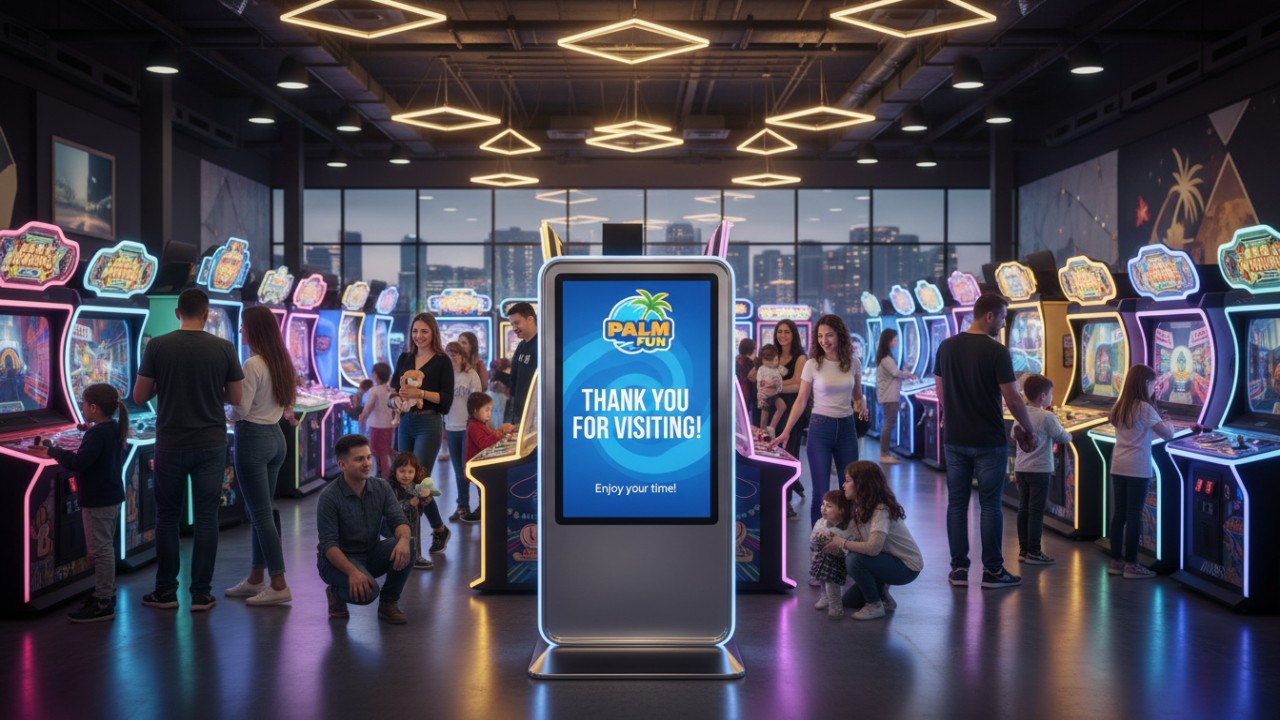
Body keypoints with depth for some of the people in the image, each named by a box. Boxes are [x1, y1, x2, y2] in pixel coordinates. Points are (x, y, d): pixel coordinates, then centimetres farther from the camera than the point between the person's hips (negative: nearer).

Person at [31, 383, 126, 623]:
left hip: (97, 501, -10)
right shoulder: (114, 430, 7)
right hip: (111, 497, 10)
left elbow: (78, 462, -30)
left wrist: (53, 452, -19)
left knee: (100, 549, -5)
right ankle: (105, 592, 31)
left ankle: (103, 604, -1)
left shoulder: (97, 434, -21)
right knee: (105, 547, 20)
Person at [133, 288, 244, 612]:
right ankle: (201, 593, 7)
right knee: (206, 518, 6)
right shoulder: (224, 348, -4)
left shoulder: (157, 347, -6)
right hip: (211, 445, 0)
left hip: (170, 445, 0)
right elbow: (235, 397, 2)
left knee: (167, 516, 11)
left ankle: (166, 591, 15)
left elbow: (139, 396, -2)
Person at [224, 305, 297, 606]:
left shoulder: (253, 365, -16)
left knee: (261, 514, -4)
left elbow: (241, 409, -15)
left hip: (253, 438, -8)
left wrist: (230, 414, 5)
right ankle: (255, 579, 23)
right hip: (276, 436, 8)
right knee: (258, 512, 16)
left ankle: (279, 585, -4)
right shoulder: (282, 362, 8)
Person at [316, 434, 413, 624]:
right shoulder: (329, 496, -18)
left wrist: (404, 538, -37)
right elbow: (328, 544, -22)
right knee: (367, 591, -34)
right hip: (338, 558, -5)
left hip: (371, 553, 5)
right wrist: (353, 571, -38)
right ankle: (336, 593, 2)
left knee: (406, 545, -24)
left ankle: (388, 603, -4)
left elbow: (398, 521, -12)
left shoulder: (381, 487, -4)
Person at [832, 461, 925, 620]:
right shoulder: (862, 508, 3)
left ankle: (875, 605, -11)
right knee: (849, 600, 6)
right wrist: (834, 538, -16)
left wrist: (842, 543, -27)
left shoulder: (881, 510, -27)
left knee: (854, 560, -30)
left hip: (907, 566, -9)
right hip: (888, 561, 9)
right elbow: (856, 539, -2)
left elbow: (873, 548, -38)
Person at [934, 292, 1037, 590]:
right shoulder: (996, 351, -13)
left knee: (957, 503, 9)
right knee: (990, 505, 4)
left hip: (954, 439, 5)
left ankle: (959, 568, 11)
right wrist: (1028, 431, 1)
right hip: (989, 441, -5)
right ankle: (992, 570, 9)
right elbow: (1013, 399, -13)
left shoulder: (947, 347, 3)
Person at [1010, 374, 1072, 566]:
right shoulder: (1047, 417, -13)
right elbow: (1063, 438, -5)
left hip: (1021, 469, 7)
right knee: (1036, 511, -3)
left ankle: (1023, 549, 14)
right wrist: (1069, 436, 17)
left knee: (1023, 509, 10)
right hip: (1040, 470, -7)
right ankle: (1033, 552, -1)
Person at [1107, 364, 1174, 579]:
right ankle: (1131, 565, 1)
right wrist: (1168, 424, 10)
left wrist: (1158, 422, 12)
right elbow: (1168, 435, -11)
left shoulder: (1119, 407, 10)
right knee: (1134, 516, -2)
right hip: (1137, 469, -7)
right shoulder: (1144, 408, -12)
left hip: (1118, 467, 7)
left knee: (1118, 514, 9)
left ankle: (1116, 561, 13)